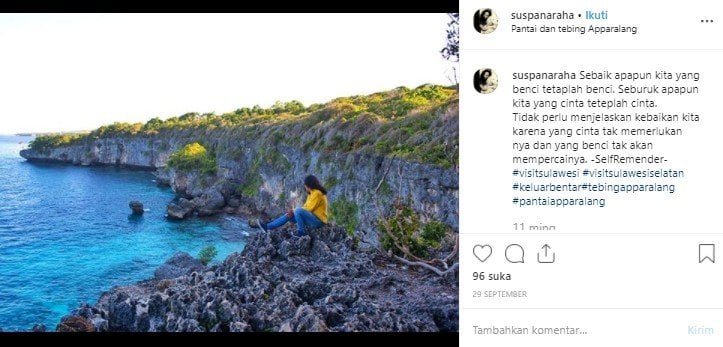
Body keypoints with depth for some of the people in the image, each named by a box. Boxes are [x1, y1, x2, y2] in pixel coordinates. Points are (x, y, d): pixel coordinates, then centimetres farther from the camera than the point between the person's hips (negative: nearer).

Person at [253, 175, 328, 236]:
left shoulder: (317, 193, -17)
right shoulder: (312, 193, 14)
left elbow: (309, 208, -19)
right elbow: (306, 207, 9)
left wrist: (294, 211, -10)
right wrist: (293, 211, -5)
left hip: (318, 220, -10)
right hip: (312, 217, 10)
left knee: (298, 211, -31)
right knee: (288, 215, 4)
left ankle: (301, 232, -18)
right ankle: (267, 226, 2)